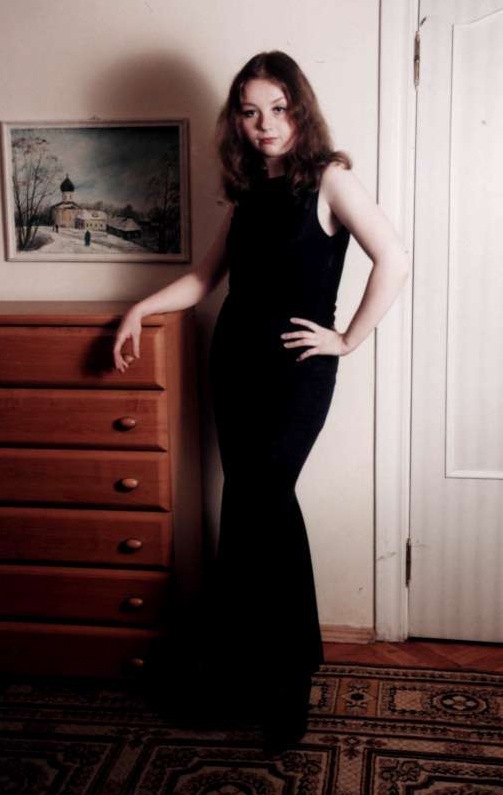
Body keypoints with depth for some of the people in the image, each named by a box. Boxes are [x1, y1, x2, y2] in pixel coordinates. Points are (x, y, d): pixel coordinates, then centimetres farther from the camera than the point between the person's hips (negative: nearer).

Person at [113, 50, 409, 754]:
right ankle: (288, 666, 26)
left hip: (296, 368, -6)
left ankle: (263, 668, 16)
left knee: (254, 507, -4)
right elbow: (208, 275, 20)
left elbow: (394, 262, -16)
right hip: (235, 358, 6)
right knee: (261, 507, 9)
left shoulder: (328, 178, -7)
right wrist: (140, 309, 12)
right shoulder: (248, 189, 12)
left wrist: (348, 340, -13)